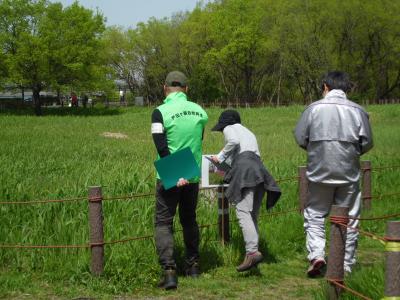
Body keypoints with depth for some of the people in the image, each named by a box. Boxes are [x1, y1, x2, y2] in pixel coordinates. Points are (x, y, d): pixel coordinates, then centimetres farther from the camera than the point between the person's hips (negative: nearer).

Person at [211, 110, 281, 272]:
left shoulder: (229, 128, 14)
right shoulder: (249, 133, 37)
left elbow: (234, 141, -8)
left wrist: (221, 156, 5)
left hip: (245, 168, -8)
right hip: (259, 168, 8)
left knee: (243, 212, -19)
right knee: (252, 215, 9)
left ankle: (252, 252, -34)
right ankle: (253, 251, 2)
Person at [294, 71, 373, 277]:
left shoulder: (314, 108, -4)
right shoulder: (357, 110, -2)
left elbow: (300, 138, -1)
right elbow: (367, 142, 1)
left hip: (320, 172, -1)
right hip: (349, 173, 1)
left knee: (314, 214, 11)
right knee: (349, 219, 10)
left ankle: (316, 254, -8)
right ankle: (346, 265, 13)